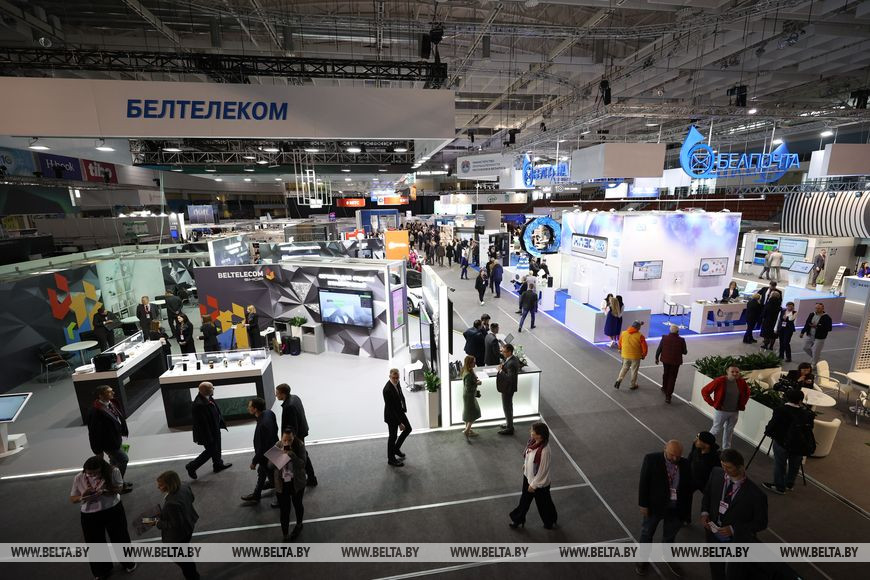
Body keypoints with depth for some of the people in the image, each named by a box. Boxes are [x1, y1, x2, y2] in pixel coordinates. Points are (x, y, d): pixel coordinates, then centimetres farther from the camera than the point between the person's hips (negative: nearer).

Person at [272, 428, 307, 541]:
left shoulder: (299, 445, -18)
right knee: (284, 511, 5)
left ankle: (299, 525, 48)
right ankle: (285, 536, 22)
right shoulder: (277, 446, -11)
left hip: (297, 483, -1)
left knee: (297, 504, 21)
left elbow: (302, 464, -21)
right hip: (281, 484, 1)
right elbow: (270, 465, -9)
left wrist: (292, 454, -35)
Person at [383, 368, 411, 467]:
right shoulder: (387, 389, -33)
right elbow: (391, 408, -29)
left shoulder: (397, 383, -8)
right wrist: (399, 423, -25)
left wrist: (404, 408, 12)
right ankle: (391, 459, 27)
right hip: (392, 415, -8)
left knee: (408, 429, 16)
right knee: (392, 436, 7)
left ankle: (396, 448, 33)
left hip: (400, 411, 8)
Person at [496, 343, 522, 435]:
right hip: (509, 387, 10)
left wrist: (501, 370, -25)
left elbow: (510, 378, -32)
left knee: (507, 408, 5)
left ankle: (509, 429, 20)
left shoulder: (511, 363, -30)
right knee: (509, 406, 23)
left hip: (507, 388, -10)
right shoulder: (514, 358, 0)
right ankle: (509, 424, 39)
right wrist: (504, 366, 2)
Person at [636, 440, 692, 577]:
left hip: (676, 508, 2)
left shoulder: (685, 464, -8)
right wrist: (643, 504, -12)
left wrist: (687, 511, 4)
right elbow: (644, 483, -13)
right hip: (655, 505, -2)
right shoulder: (651, 459, -18)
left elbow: (688, 488, 2)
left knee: (670, 535, 24)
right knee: (647, 533, 17)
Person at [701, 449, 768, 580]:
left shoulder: (755, 494, -28)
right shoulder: (716, 473, -16)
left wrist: (734, 529, -21)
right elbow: (707, 494, 2)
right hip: (713, 534, 3)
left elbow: (761, 523, -14)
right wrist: (704, 512, -12)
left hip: (737, 540, -3)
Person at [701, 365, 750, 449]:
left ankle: (726, 450, 31)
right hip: (721, 411, -4)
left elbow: (747, 392, 18)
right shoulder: (719, 381, -19)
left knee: (729, 431, 17)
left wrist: (742, 404, 9)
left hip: (734, 412, 5)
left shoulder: (741, 382, -4)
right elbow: (704, 391, -13)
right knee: (716, 430, 6)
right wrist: (713, 403, -13)